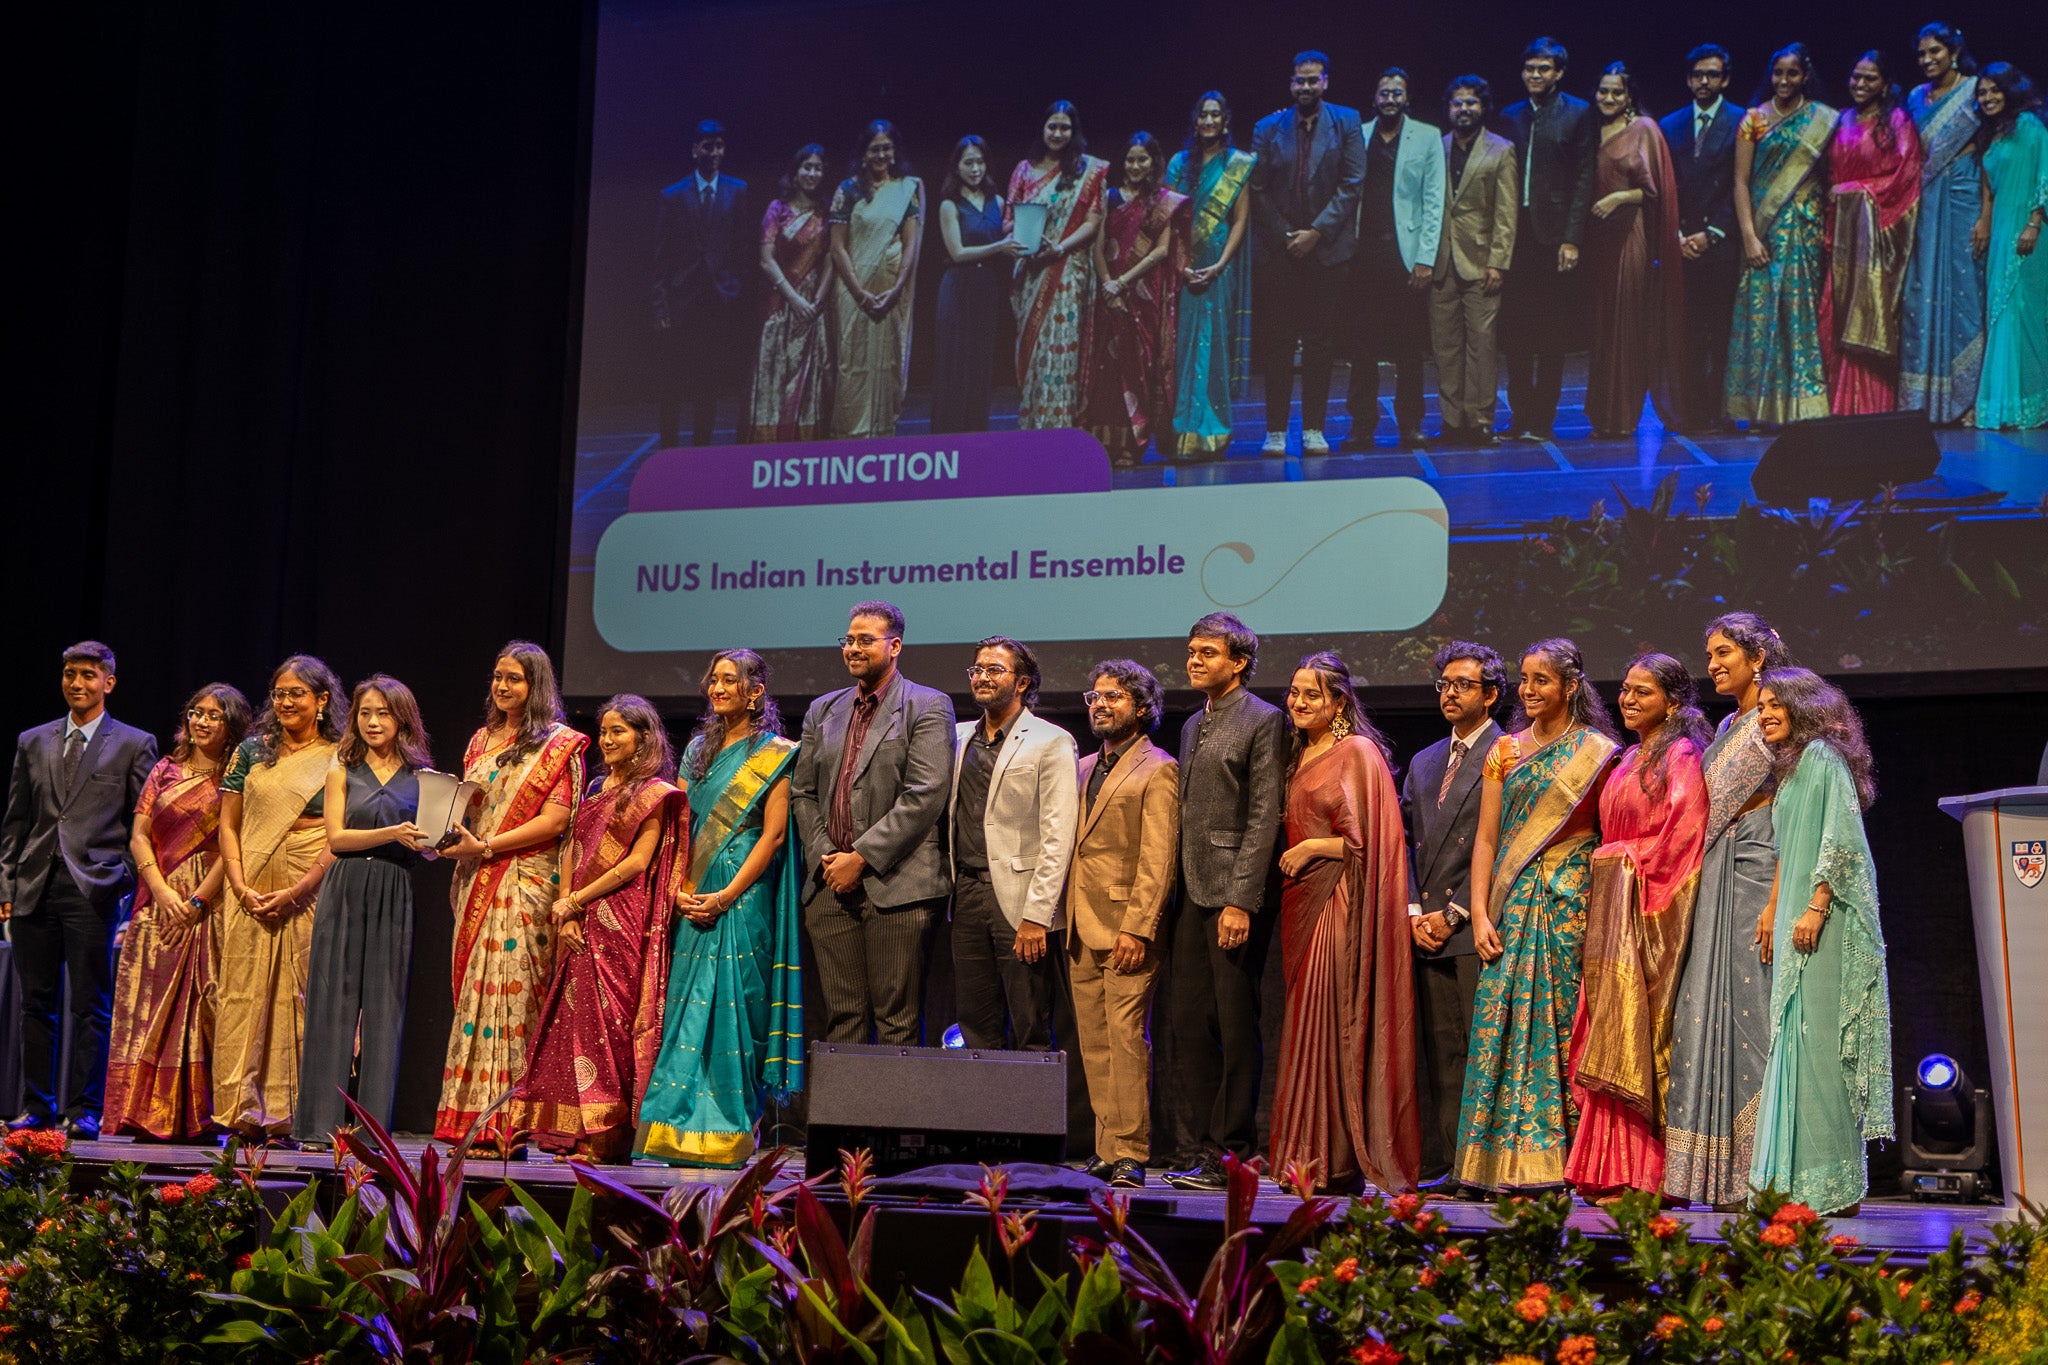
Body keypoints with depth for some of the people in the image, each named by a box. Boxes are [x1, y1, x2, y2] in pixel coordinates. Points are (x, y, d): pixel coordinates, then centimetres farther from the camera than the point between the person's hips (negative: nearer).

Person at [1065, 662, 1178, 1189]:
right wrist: (1066, 916, 12)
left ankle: (1129, 1154, -8)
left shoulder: (1157, 770, -3)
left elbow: (1158, 859, -10)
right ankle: (1106, 1149, 11)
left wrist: (1137, 927, -18)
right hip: (1082, 928, 7)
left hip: (1126, 928, -7)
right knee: (1093, 1043, 6)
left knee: (1126, 1037, -10)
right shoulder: (1085, 767, 20)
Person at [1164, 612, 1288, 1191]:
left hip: (1235, 894, -8)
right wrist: (1177, 892, 12)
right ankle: (1206, 1143, 14)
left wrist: (1240, 900, -18)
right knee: (1189, 1021, 7)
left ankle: (1230, 1152, 3)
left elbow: (1264, 818, -12)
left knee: (1236, 1024, -3)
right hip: (1192, 894, 8)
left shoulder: (1263, 720, -5)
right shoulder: (1193, 725, 20)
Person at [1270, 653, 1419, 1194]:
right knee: (1306, 1023, 4)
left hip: (1339, 901, -8)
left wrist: (1310, 847, -7)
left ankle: (1339, 1161, -7)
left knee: (1333, 1022, -10)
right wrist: (1291, 855, 8)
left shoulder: (1357, 752, -7)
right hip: (1301, 900, 8)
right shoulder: (1301, 756, 18)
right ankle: (1309, 1156, 6)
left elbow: (1367, 839, -12)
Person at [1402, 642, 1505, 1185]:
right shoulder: (1424, 763, 22)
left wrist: (1454, 913, -11)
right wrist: (1414, 911, 3)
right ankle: (1439, 1162, 7)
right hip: (1427, 930, 6)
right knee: (1437, 1052, 5)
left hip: (1477, 926, -6)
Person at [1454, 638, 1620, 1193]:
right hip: (1515, 905, 3)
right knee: (1505, 1023, -3)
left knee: (1566, 1023, -6)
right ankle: (1511, 1163, 0)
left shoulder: (1597, 752, 3)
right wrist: (1480, 914, -2)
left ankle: (1566, 1163, -1)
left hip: (1573, 902, -3)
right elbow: (1486, 839, 8)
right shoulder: (1504, 752, 12)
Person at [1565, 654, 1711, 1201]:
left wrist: (1626, 860, -12)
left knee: (1640, 1037, -9)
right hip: (1615, 912, 8)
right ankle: (1616, 1172, 5)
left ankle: (1647, 1176, -6)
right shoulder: (1631, 761, 20)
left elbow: (1683, 835, -15)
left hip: (1651, 917, -8)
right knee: (1616, 1037, 4)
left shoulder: (1681, 757, -6)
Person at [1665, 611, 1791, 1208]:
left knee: (1749, 1005, -9)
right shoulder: (1726, 728, 19)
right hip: (1715, 879, 8)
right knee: (1708, 1007, 3)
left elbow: (1792, 819, -10)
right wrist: (1697, 876, 11)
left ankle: (1758, 1172, -6)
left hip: (1757, 875, -8)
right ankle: (1706, 1169, 4)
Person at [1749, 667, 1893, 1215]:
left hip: (1826, 923, -10)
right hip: (1799, 923, 10)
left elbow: (1842, 840, -15)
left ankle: (1833, 1184, -10)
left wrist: (1816, 907, -20)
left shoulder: (1823, 757, -6)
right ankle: (1800, 1180, 7)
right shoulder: (1791, 767, 22)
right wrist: (1774, 909, 15)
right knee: (1796, 1041, 6)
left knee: (1819, 1041, -11)